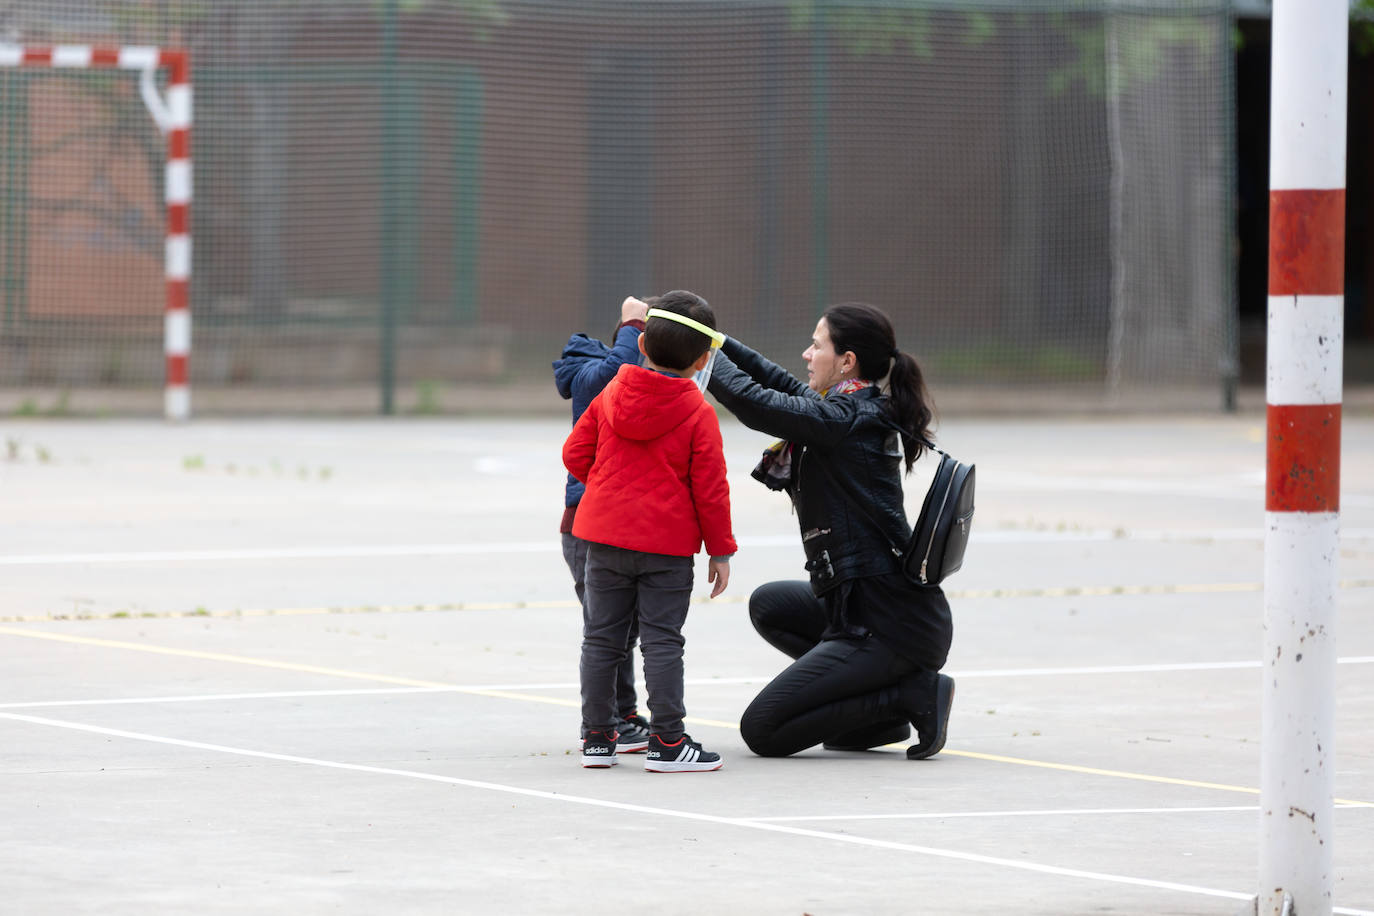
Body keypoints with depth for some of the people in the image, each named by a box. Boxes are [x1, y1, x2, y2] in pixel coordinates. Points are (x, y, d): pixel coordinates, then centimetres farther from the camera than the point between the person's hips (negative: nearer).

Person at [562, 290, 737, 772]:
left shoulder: (611, 396, 3)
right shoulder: (698, 413, -8)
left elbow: (575, 453, 7)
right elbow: (710, 488, -7)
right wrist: (721, 550, 2)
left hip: (604, 534, 3)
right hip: (667, 545, -3)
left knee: (601, 638, 10)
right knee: (662, 641, -1)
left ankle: (597, 737, 13)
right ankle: (666, 741, -2)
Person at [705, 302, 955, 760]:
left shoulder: (845, 419, -16)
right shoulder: (863, 412, 11)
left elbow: (752, 400, -21)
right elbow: (781, 384, 22)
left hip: (890, 626, -9)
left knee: (761, 730, -6)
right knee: (768, 605, 30)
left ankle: (915, 695, -5)